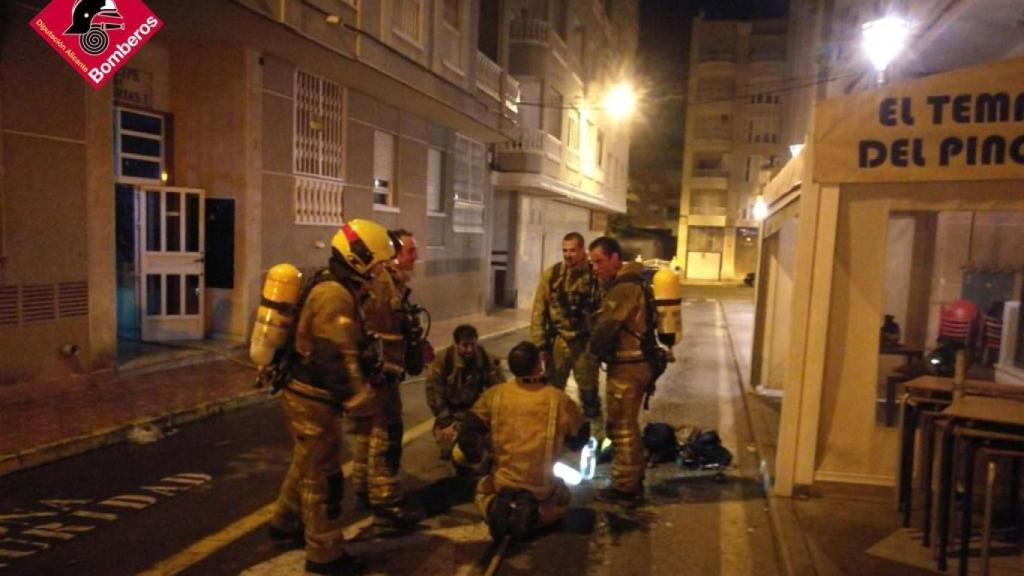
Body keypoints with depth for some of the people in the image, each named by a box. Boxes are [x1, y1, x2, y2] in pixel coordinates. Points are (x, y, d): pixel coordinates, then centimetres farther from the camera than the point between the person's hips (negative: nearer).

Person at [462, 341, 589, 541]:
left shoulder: (494, 395, -11)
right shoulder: (558, 399, -15)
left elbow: (467, 434, -7)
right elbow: (580, 436, -1)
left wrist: (476, 457, 11)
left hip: (502, 482, 1)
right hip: (542, 486, -1)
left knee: (482, 491, 34)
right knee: (560, 502, 31)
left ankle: (496, 507, -1)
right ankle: (533, 515, -1)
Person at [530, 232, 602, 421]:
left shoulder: (596, 276, -6)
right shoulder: (551, 274, -1)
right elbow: (539, 311, 0)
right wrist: (539, 342, -4)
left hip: (585, 343, -2)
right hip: (557, 341, 2)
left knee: (589, 391, 9)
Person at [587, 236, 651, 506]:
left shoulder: (624, 287, -20)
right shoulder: (627, 282, 13)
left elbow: (606, 327, -22)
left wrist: (594, 350, -4)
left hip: (627, 365, -10)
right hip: (635, 361, 10)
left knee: (621, 427, 0)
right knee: (628, 425, 19)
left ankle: (625, 486, 10)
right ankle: (633, 480, 31)